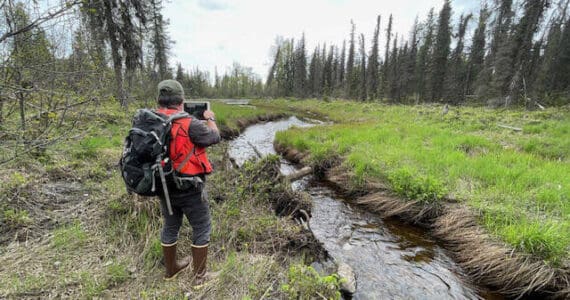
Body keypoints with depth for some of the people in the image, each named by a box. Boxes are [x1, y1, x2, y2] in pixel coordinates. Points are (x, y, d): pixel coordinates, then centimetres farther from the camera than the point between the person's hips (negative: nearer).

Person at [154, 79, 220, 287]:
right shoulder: (188, 123, -21)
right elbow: (215, 137, -9)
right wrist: (210, 119, 9)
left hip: (164, 186, 7)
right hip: (189, 189, -6)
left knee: (170, 226, 24)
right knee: (201, 228, 12)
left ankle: (171, 268, 44)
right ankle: (200, 275, 25)